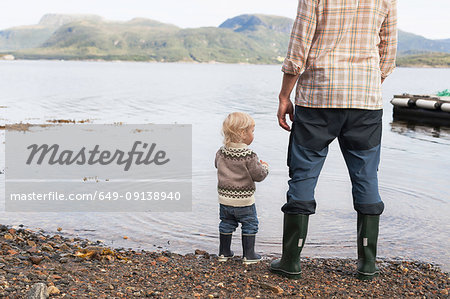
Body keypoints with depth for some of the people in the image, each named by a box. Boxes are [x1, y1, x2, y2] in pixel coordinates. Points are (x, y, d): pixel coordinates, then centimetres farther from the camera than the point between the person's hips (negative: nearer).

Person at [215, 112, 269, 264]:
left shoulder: (221, 152, -4)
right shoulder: (249, 156, -21)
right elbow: (258, 175, -16)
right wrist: (264, 167, 5)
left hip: (224, 199, 5)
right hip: (244, 200, -5)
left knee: (226, 225, 19)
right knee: (250, 226, 11)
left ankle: (224, 252, 28)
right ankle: (249, 255, 15)